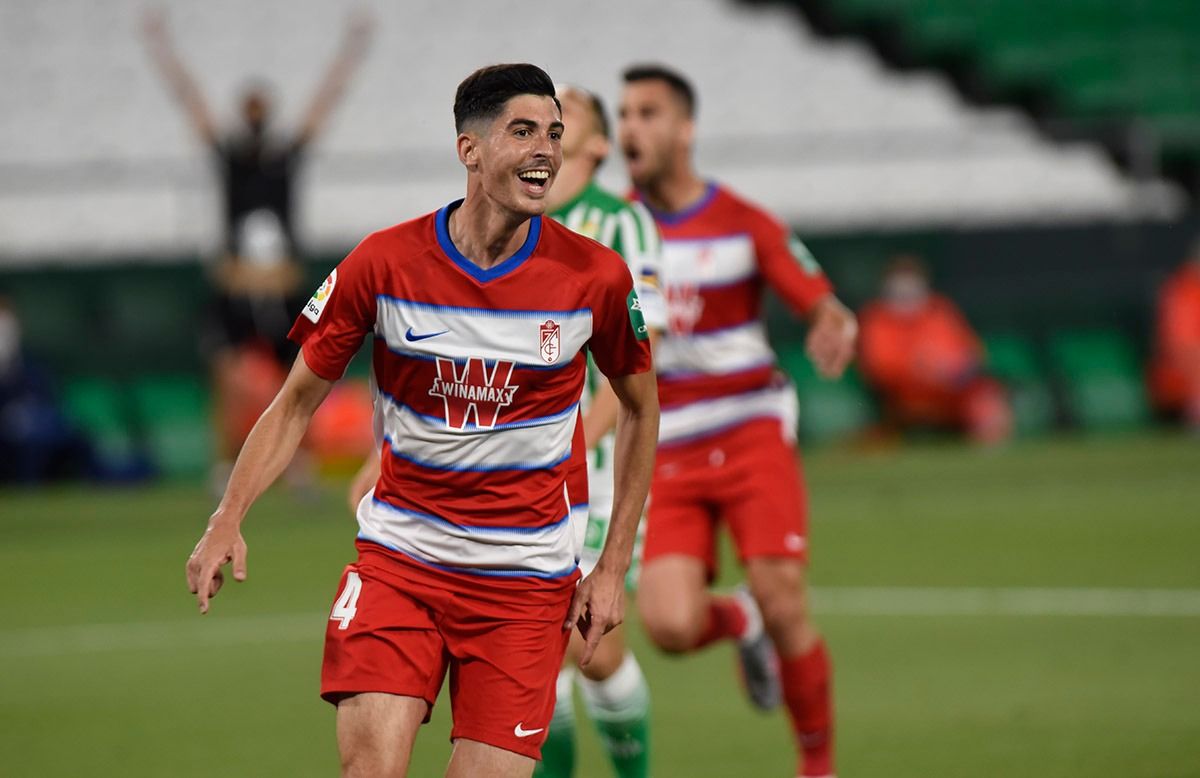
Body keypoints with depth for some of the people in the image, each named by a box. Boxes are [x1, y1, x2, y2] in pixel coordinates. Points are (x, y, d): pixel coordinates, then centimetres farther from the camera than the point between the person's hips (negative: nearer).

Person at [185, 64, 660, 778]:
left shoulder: (596, 277, -5)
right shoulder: (384, 263, -6)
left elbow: (641, 409, 10)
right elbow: (298, 403, 3)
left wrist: (613, 568, 6)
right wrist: (229, 520, -10)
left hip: (528, 579, 0)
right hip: (398, 556, 0)